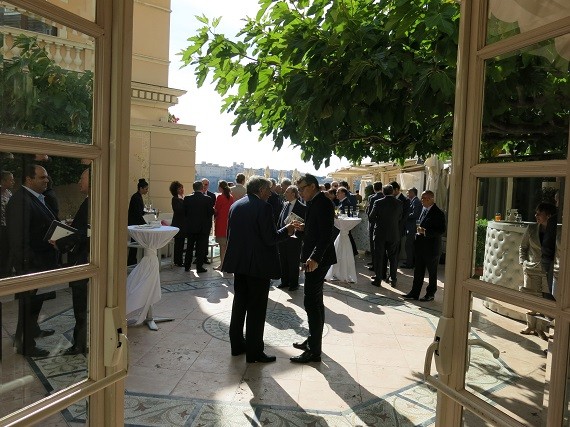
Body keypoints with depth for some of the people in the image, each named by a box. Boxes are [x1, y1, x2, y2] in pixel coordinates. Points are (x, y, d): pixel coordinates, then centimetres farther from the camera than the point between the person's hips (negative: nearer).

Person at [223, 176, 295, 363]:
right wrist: (287, 230, -2)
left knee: (239, 304, 16)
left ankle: (237, 345, 27)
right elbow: (271, 238, -17)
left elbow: (230, 234, 11)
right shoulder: (263, 207, -15)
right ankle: (254, 352, 10)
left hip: (239, 263, 7)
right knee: (256, 309, 2)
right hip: (258, 265, -7)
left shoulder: (235, 205, 7)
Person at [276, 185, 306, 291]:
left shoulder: (302, 207, -11)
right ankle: (285, 281, 27)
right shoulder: (285, 205, 10)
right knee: (283, 261, 13)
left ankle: (294, 283, 18)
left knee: (293, 262, 5)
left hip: (294, 239, -6)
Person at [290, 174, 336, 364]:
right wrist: (304, 227, 5)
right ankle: (313, 340, 32)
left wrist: (315, 258, -31)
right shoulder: (315, 203, 14)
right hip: (313, 258, 11)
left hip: (317, 260, -11)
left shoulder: (322, 203, -16)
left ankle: (314, 351, 2)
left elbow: (326, 234, -24)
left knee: (311, 303, -6)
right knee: (315, 301, 18)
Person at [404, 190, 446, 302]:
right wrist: (419, 229, 3)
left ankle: (430, 294, 22)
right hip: (420, 246, 7)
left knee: (432, 272, 9)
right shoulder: (424, 210, 10)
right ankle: (414, 293, 20)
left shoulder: (438, 213, -15)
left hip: (431, 248, -7)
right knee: (418, 271, 12)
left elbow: (442, 231, -20)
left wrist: (425, 232, -25)